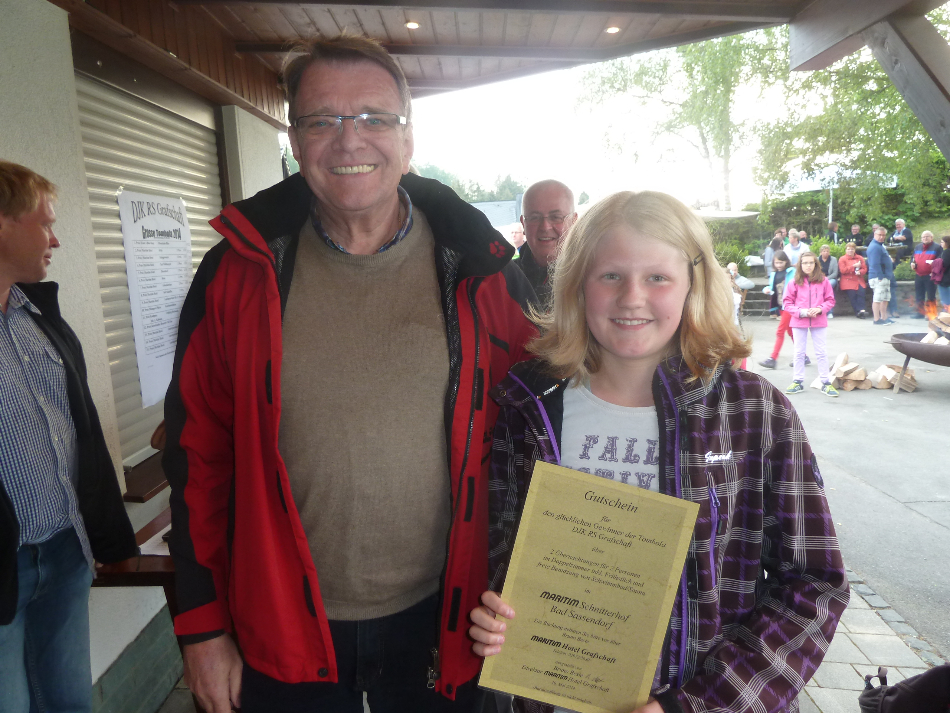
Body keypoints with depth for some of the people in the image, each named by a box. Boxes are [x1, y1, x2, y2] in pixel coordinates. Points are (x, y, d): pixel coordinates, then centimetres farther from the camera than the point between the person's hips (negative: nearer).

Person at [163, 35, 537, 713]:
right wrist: (202, 627, 0)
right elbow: (197, 451, -2)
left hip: (439, 622, 0)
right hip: (282, 630, 1)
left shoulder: (480, 273, -8)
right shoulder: (238, 274, -6)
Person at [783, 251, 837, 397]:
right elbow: (787, 302, -3)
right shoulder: (794, 282, -4)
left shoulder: (823, 281, -1)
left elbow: (830, 300, 4)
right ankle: (798, 382, 18)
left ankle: (826, 383, 12)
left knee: (821, 352, 5)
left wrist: (820, 309, -15)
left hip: (819, 321, 0)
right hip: (799, 321, 0)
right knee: (799, 352, 9)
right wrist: (800, 311, -16)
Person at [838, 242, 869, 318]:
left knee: (861, 292, -24)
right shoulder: (842, 259, 7)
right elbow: (842, 270, -7)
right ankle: (860, 310, -21)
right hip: (848, 282, -2)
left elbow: (865, 269, 12)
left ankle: (861, 310, -24)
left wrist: (859, 272, -10)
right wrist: (854, 266, -9)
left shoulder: (860, 258, 18)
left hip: (859, 281, 2)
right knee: (852, 294, -23)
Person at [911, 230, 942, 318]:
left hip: (930, 277, -6)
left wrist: (934, 262, -25)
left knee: (931, 296, -2)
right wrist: (913, 263, 5)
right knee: (919, 296, 11)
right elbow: (913, 258, 27)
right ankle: (920, 312, 20)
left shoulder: (937, 247, -1)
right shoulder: (917, 248, 17)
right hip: (918, 276, 6)